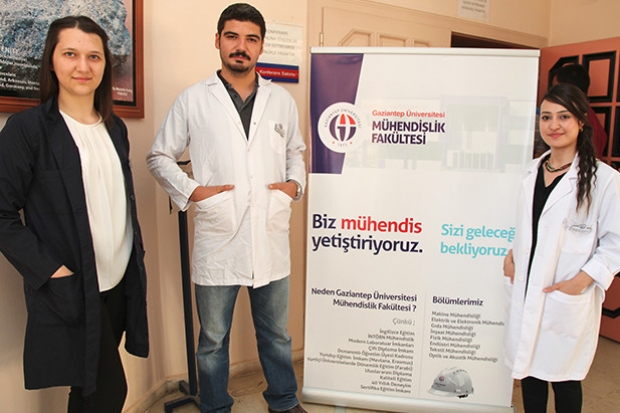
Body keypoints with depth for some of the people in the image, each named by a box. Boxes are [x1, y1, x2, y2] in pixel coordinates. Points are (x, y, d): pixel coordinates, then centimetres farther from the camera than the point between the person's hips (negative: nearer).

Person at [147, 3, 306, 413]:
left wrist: (295, 183, 1)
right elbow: (159, 157, 6)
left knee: (276, 333, 19)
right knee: (213, 339, 13)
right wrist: (191, 190, -9)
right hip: (217, 241, -2)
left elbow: (295, 151, 21)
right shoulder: (193, 100, 1)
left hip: (272, 238, 3)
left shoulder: (282, 99, 8)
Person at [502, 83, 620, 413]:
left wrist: (581, 280, -17)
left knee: (564, 378, 10)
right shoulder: (532, 171, 8)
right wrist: (512, 255, 5)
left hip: (569, 298, -5)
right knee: (528, 366, 17)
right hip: (526, 291, 5)